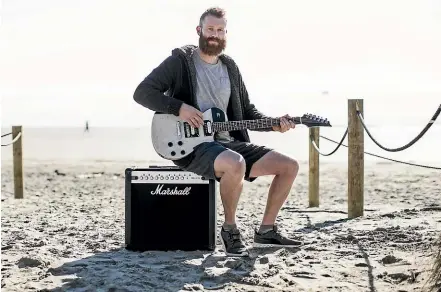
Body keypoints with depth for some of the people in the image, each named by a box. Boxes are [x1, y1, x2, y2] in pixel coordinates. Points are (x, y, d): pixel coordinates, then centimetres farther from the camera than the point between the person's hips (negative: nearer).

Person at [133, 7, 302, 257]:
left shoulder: (230, 67, 15)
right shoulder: (181, 60, -2)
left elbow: (248, 112, 19)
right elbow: (142, 92, -9)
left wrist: (275, 125, 1)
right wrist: (179, 108, -21)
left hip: (227, 141, 7)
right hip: (191, 145, -7)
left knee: (289, 166, -3)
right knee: (235, 164, -40)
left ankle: (267, 230, 11)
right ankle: (230, 229, -16)